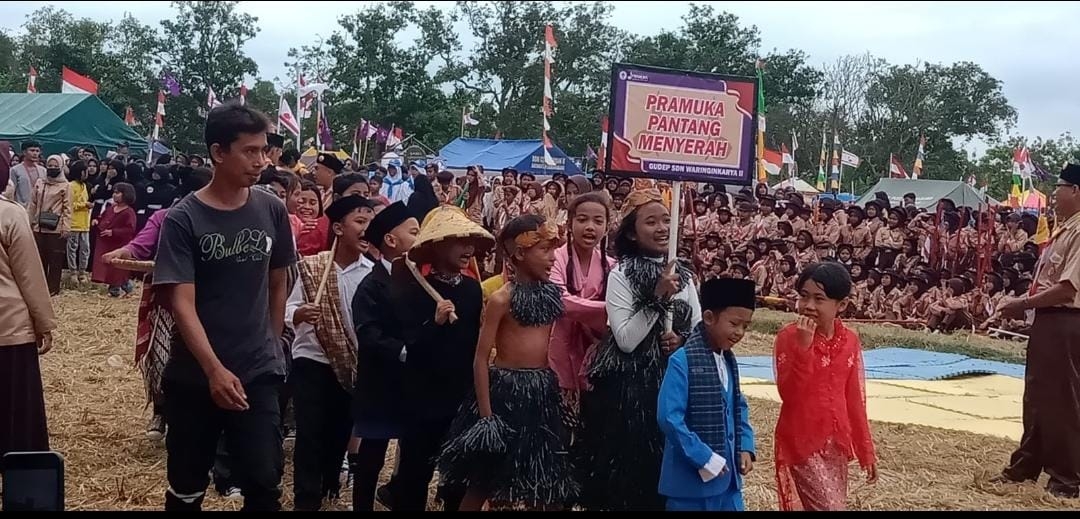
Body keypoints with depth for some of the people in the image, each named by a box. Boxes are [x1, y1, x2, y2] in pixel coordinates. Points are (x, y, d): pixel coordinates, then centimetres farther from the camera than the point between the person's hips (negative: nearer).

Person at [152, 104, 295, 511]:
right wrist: (215, 370, -25)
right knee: (187, 486, 11)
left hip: (259, 374, 2)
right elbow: (182, 304, -15)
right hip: (194, 376, -1)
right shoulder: (183, 219, -9)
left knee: (264, 483, -4)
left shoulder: (272, 210, 1)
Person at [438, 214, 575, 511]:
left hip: (542, 391, 5)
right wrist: (486, 414, -14)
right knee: (484, 482, 7)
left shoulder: (551, 293, 5)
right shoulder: (502, 298, -11)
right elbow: (481, 358, -11)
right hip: (505, 389, -5)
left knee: (545, 484, 11)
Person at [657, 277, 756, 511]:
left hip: (727, 476, 7)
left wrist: (745, 447, 3)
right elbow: (669, 418, -21)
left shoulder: (729, 361, 8)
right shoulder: (682, 362, -16)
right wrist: (704, 458, -19)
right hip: (691, 479, -7)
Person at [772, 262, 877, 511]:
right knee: (828, 506, -11)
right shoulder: (788, 336, -11)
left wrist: (866, 450, 10)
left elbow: (855, 399, 9)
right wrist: (803, 345, -28)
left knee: (835, 504, 11)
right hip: (800, 441, -5)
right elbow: (789, 394, -20)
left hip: (836, 442, 5)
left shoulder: (850, 341, 2)